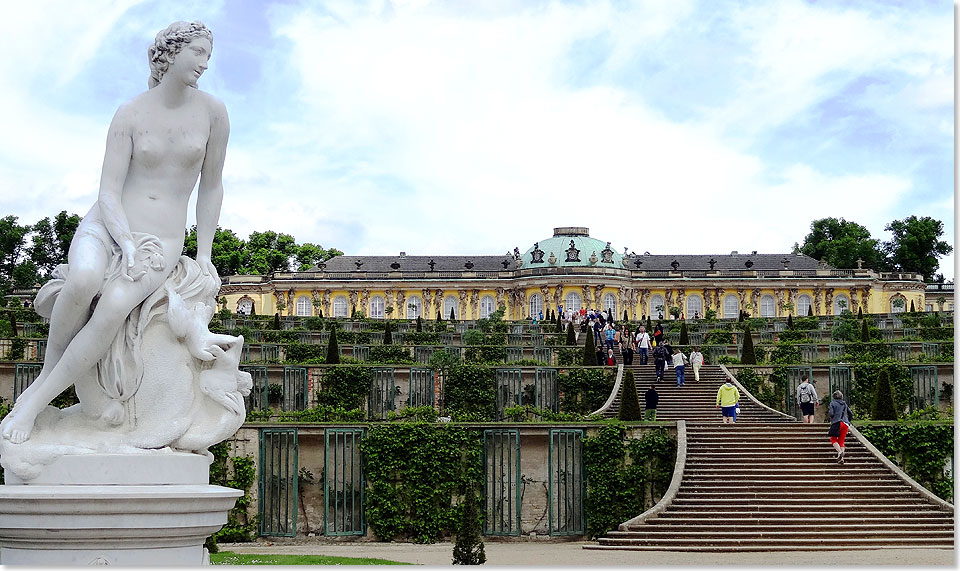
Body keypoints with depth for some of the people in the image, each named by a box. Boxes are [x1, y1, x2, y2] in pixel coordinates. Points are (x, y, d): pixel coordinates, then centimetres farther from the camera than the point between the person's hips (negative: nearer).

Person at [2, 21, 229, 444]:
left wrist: (204, 255, 7)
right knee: (83, 281, -38)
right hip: (105, 227, 0)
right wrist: (127, 245, -24)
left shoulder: (212, 112, 1)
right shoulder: (129, 116, -3)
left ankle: (36, 397, -21)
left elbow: (211, 186, 11)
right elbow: (109, 193, -8)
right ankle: (51, 368, -13)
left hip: (161, 243, 0)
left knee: (114, 306, -34)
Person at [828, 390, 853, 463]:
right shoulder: (844, 404, 21)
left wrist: (831, 421, 12)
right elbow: (851, 414, 19)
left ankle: (839, 452, -20)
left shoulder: (832, 403, 7)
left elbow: (831, 413, -6)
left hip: (837, 423, -5)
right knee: (841, 441, 9)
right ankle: (841, 458, -3)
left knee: (833, 439, 5)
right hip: (845, 424, 5)